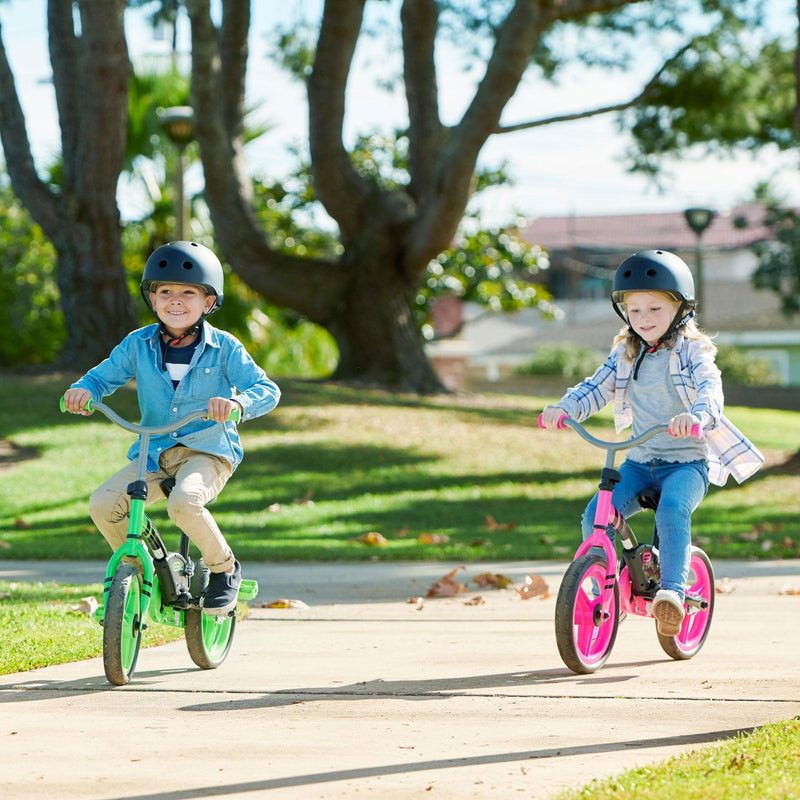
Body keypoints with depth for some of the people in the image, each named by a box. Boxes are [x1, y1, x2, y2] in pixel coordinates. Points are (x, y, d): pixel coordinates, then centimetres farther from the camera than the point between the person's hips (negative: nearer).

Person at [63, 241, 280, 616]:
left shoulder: (224, 348, -5)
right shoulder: (138, 345, 3)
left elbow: (267, 390, -9)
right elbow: (104, 376, 12)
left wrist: (237, 402, -32)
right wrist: (83, 390, -12)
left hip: (208, 452, -4)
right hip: (154, 453, 4)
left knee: (184, 502, -35)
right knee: (103, 504, -19)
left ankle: (224, 568, -8)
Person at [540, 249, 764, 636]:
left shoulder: (691, 351, -6)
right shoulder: (625, 354, 10)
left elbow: (711, 389, -22)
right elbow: (596, 388, 5)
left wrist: (696, 415, -46)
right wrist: (563, 408, -17)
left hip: (689, 461, -5)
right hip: (641, 460, 5)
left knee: (672, 510, -35)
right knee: (595, 515, -16)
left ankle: (672, 590, -33)